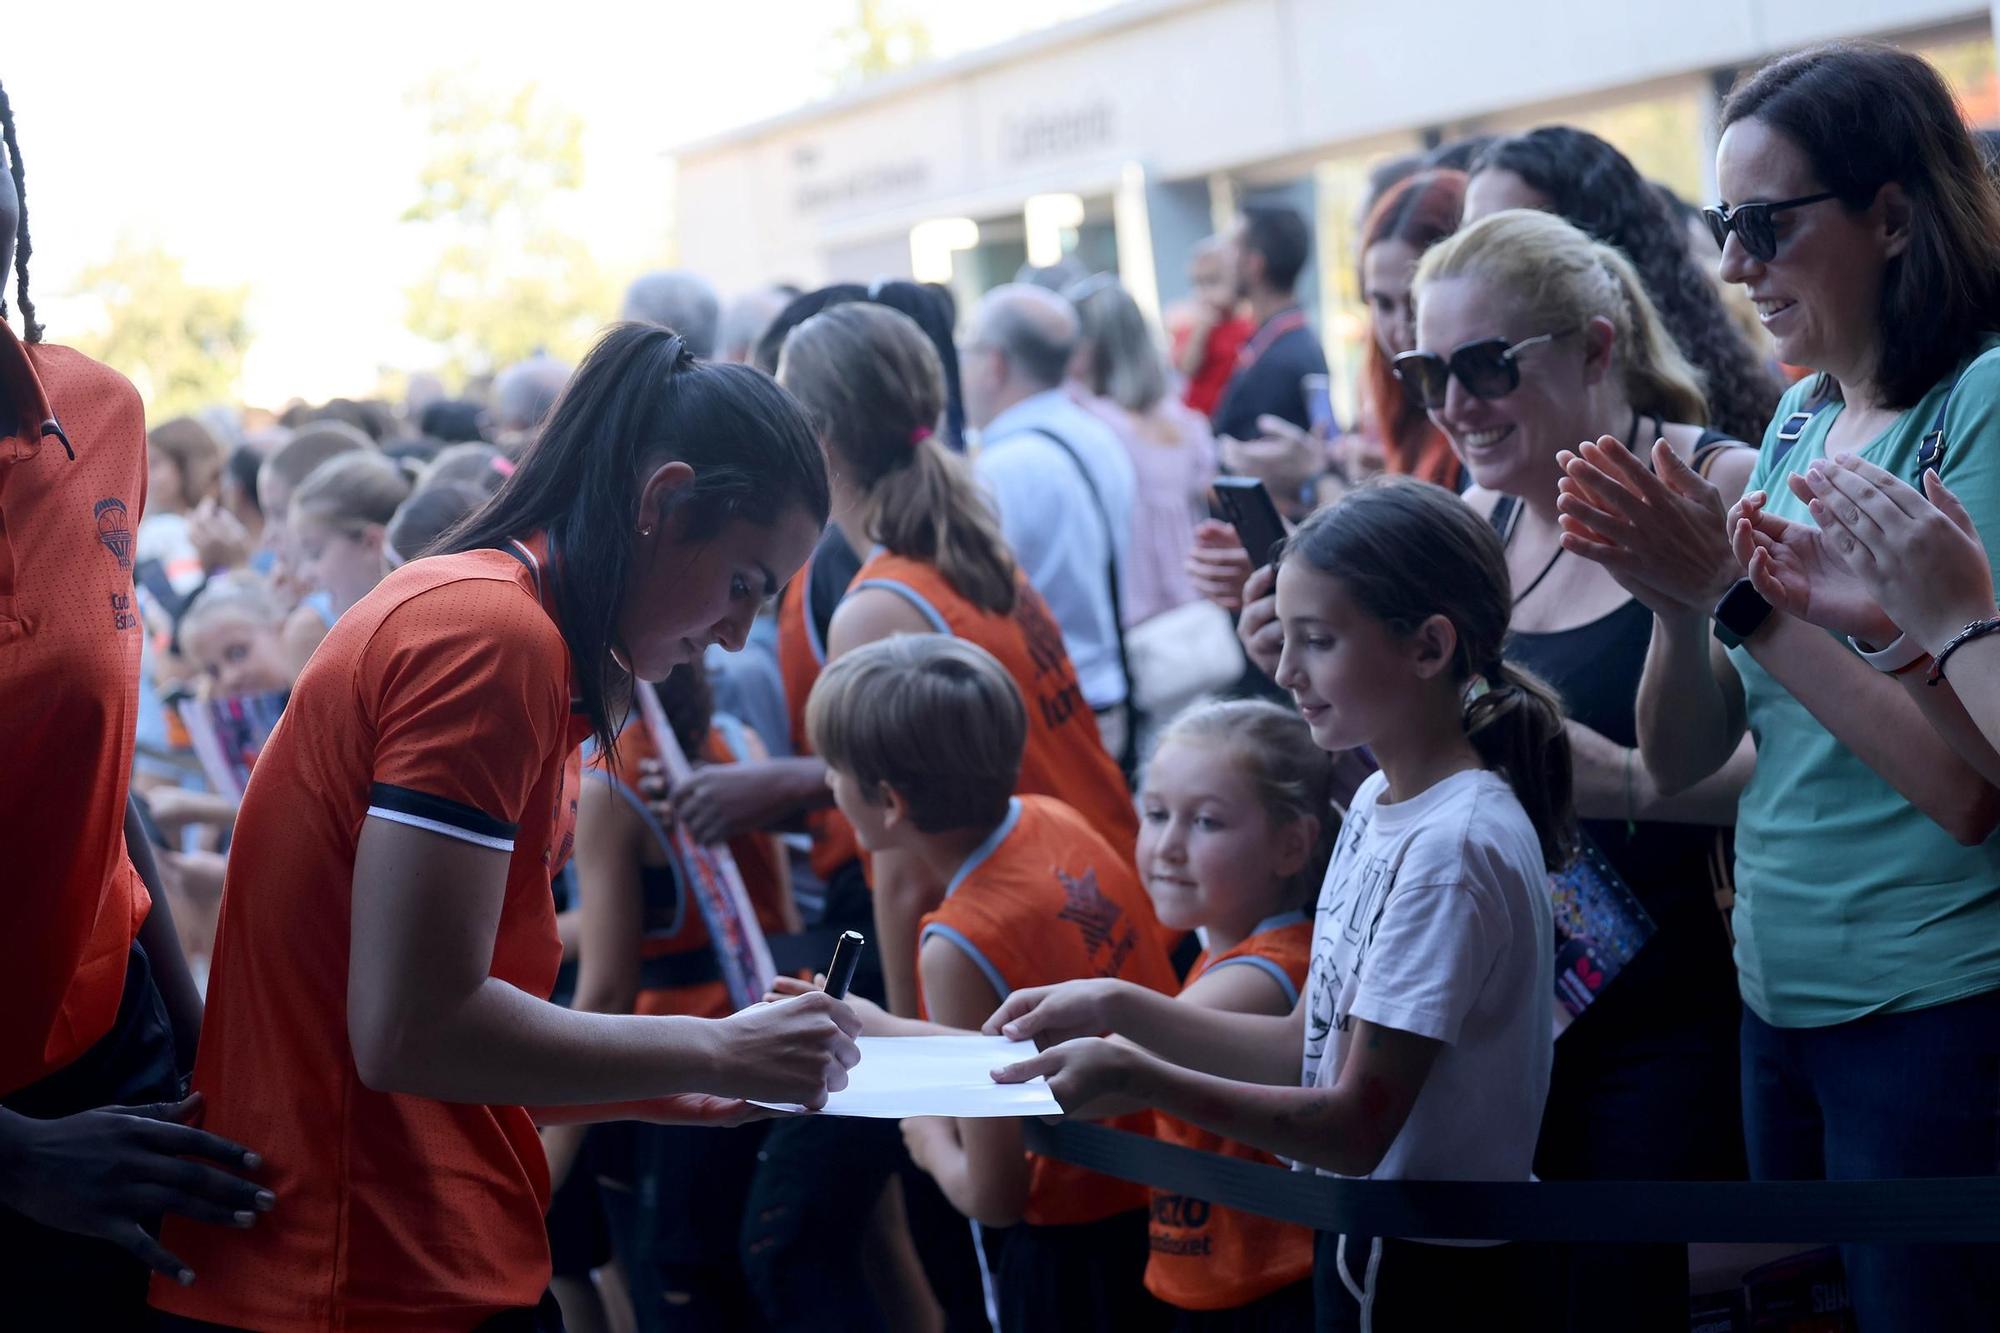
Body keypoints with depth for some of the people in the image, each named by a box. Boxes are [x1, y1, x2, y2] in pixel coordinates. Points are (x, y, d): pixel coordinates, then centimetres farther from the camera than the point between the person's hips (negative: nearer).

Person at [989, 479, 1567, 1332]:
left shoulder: (1454, 849, -23)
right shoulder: (1380, 804, 5)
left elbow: (1360, 1126, -22)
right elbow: (1314, 1043, 9)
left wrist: (1142, 1081, -29)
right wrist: (1118, 1009, -1)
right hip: (1369, 1252, 8)